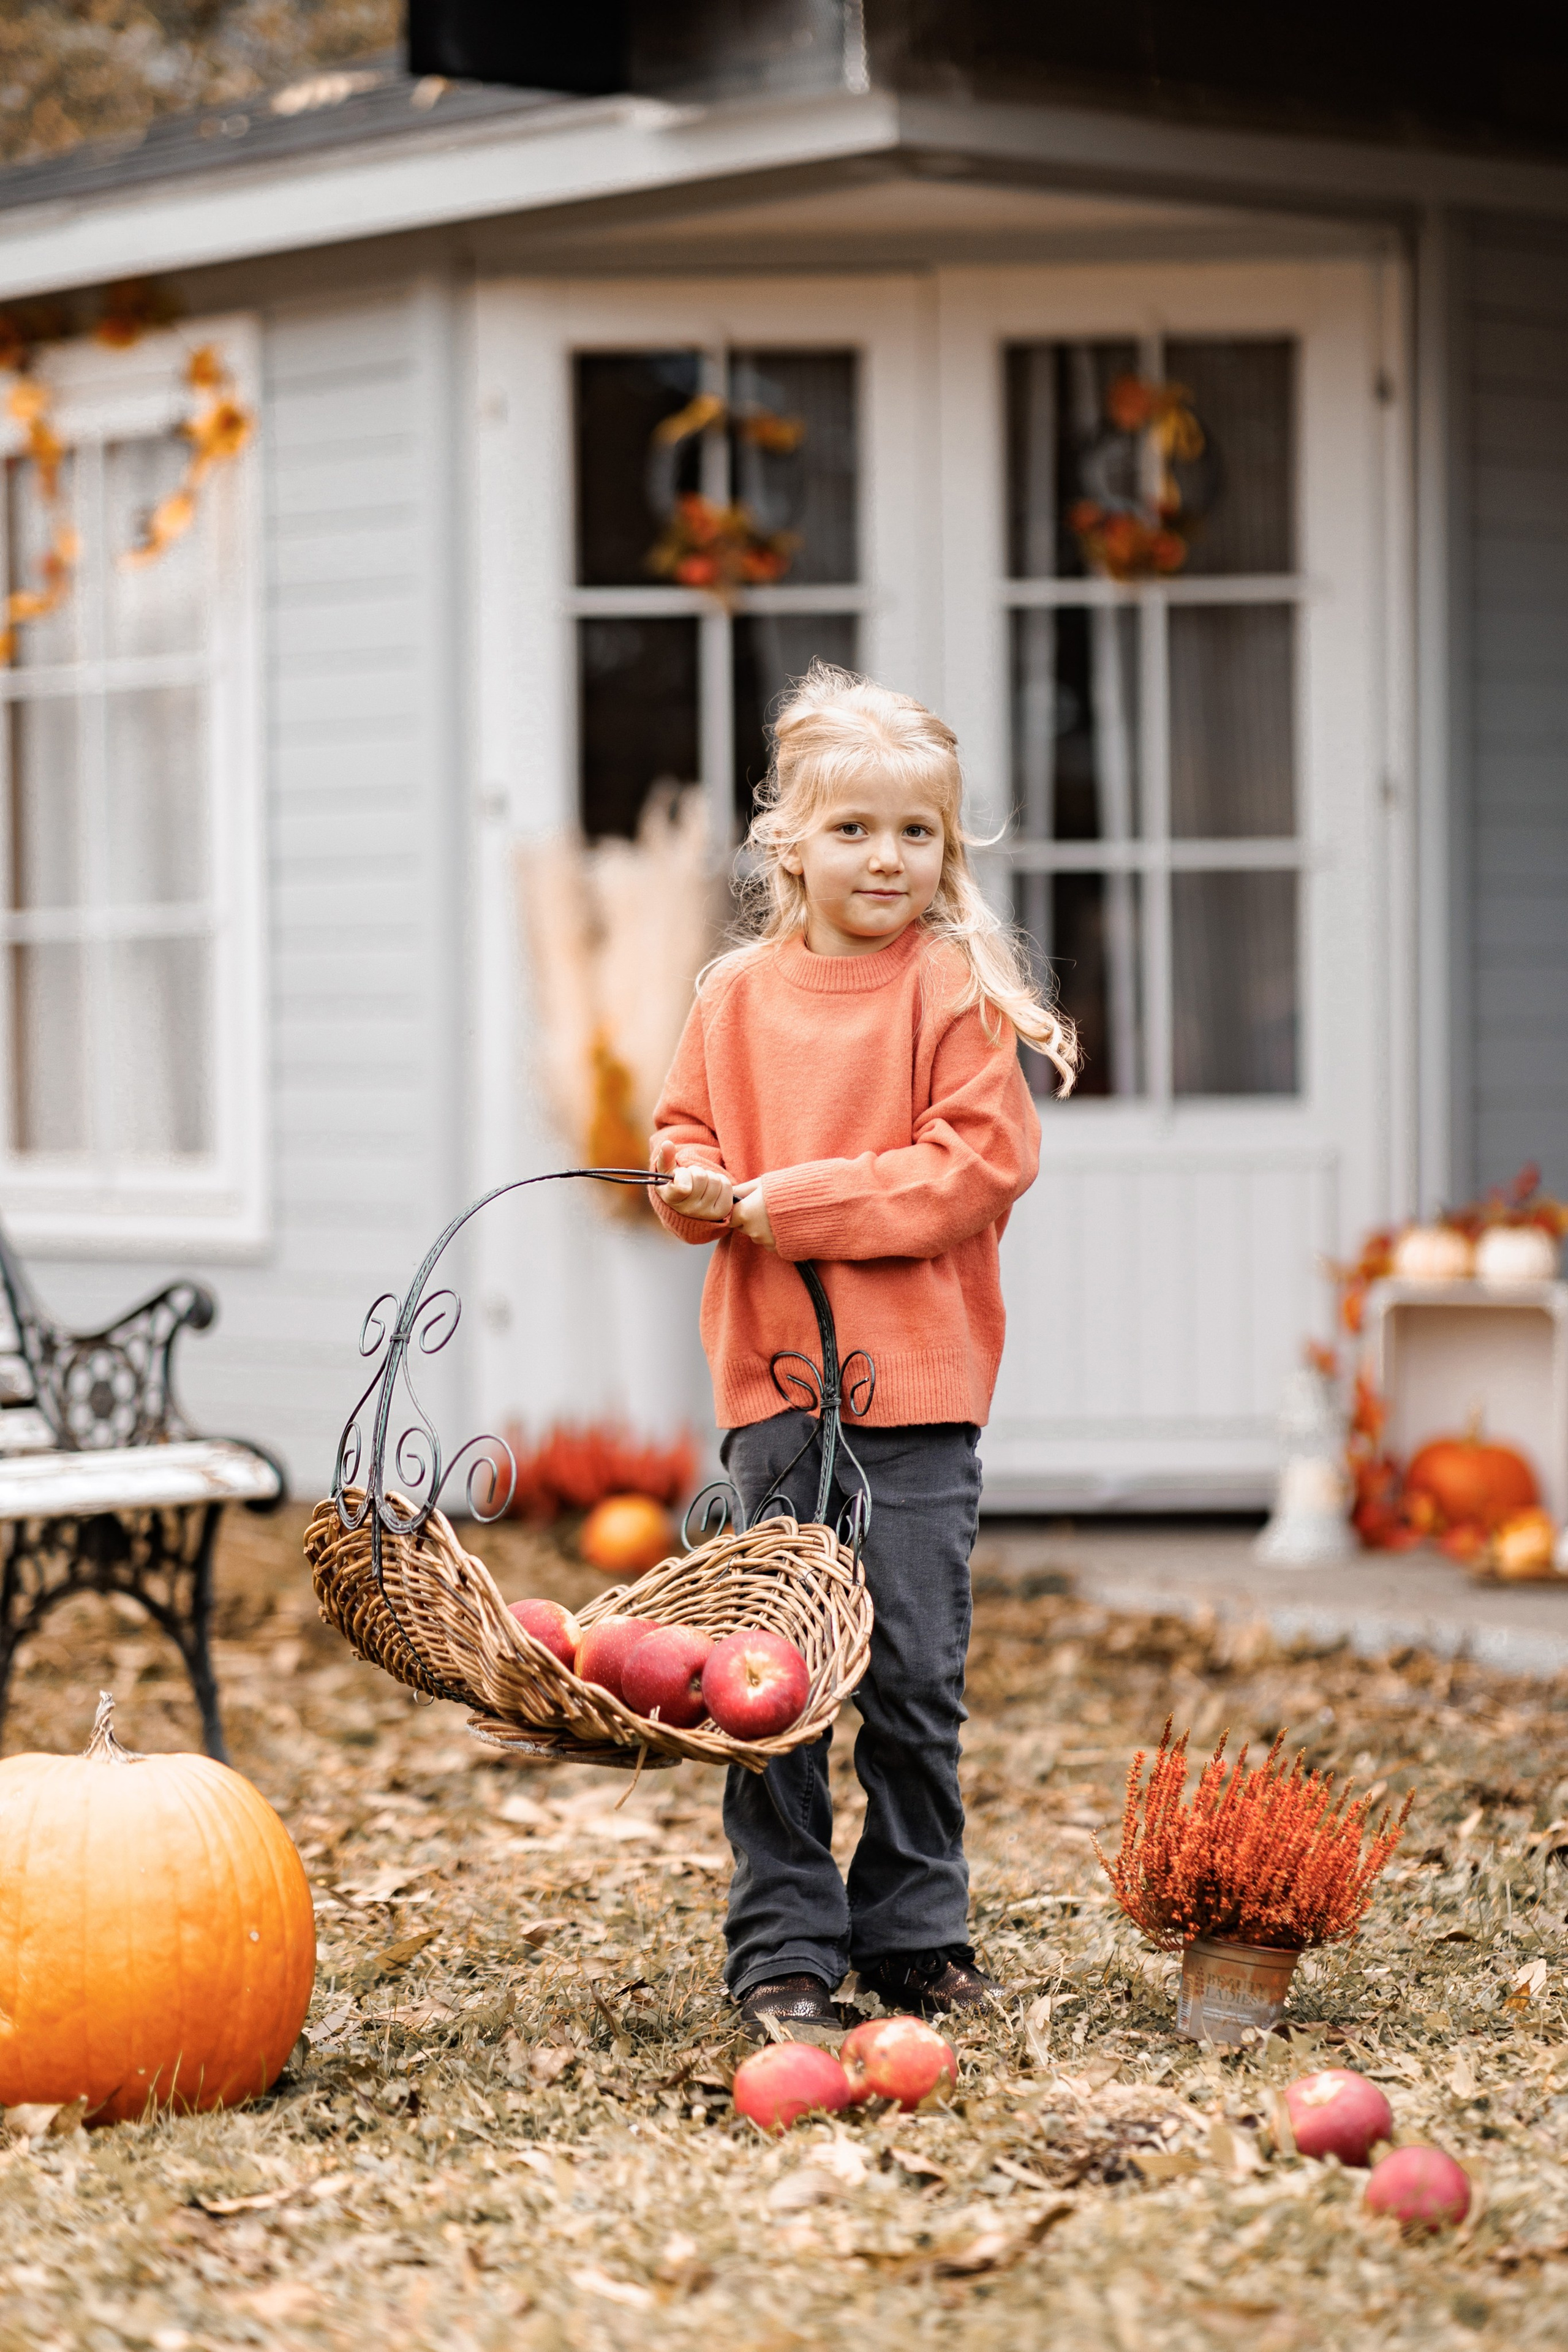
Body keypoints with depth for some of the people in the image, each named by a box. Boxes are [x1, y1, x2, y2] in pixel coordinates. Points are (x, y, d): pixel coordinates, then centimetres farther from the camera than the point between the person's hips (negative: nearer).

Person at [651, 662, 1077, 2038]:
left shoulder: (959, 991, -3)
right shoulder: (739, 996, 8)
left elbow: (979, 1161, -12)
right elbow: (688, 1133, 18)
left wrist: (785, 1201, -15)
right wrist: (694, 1185, -7)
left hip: (918, 1377, -2)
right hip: (770, 1374, 3)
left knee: (915, 1670, 4)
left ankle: (916, 1936, 17)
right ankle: (784, 1951, 9)